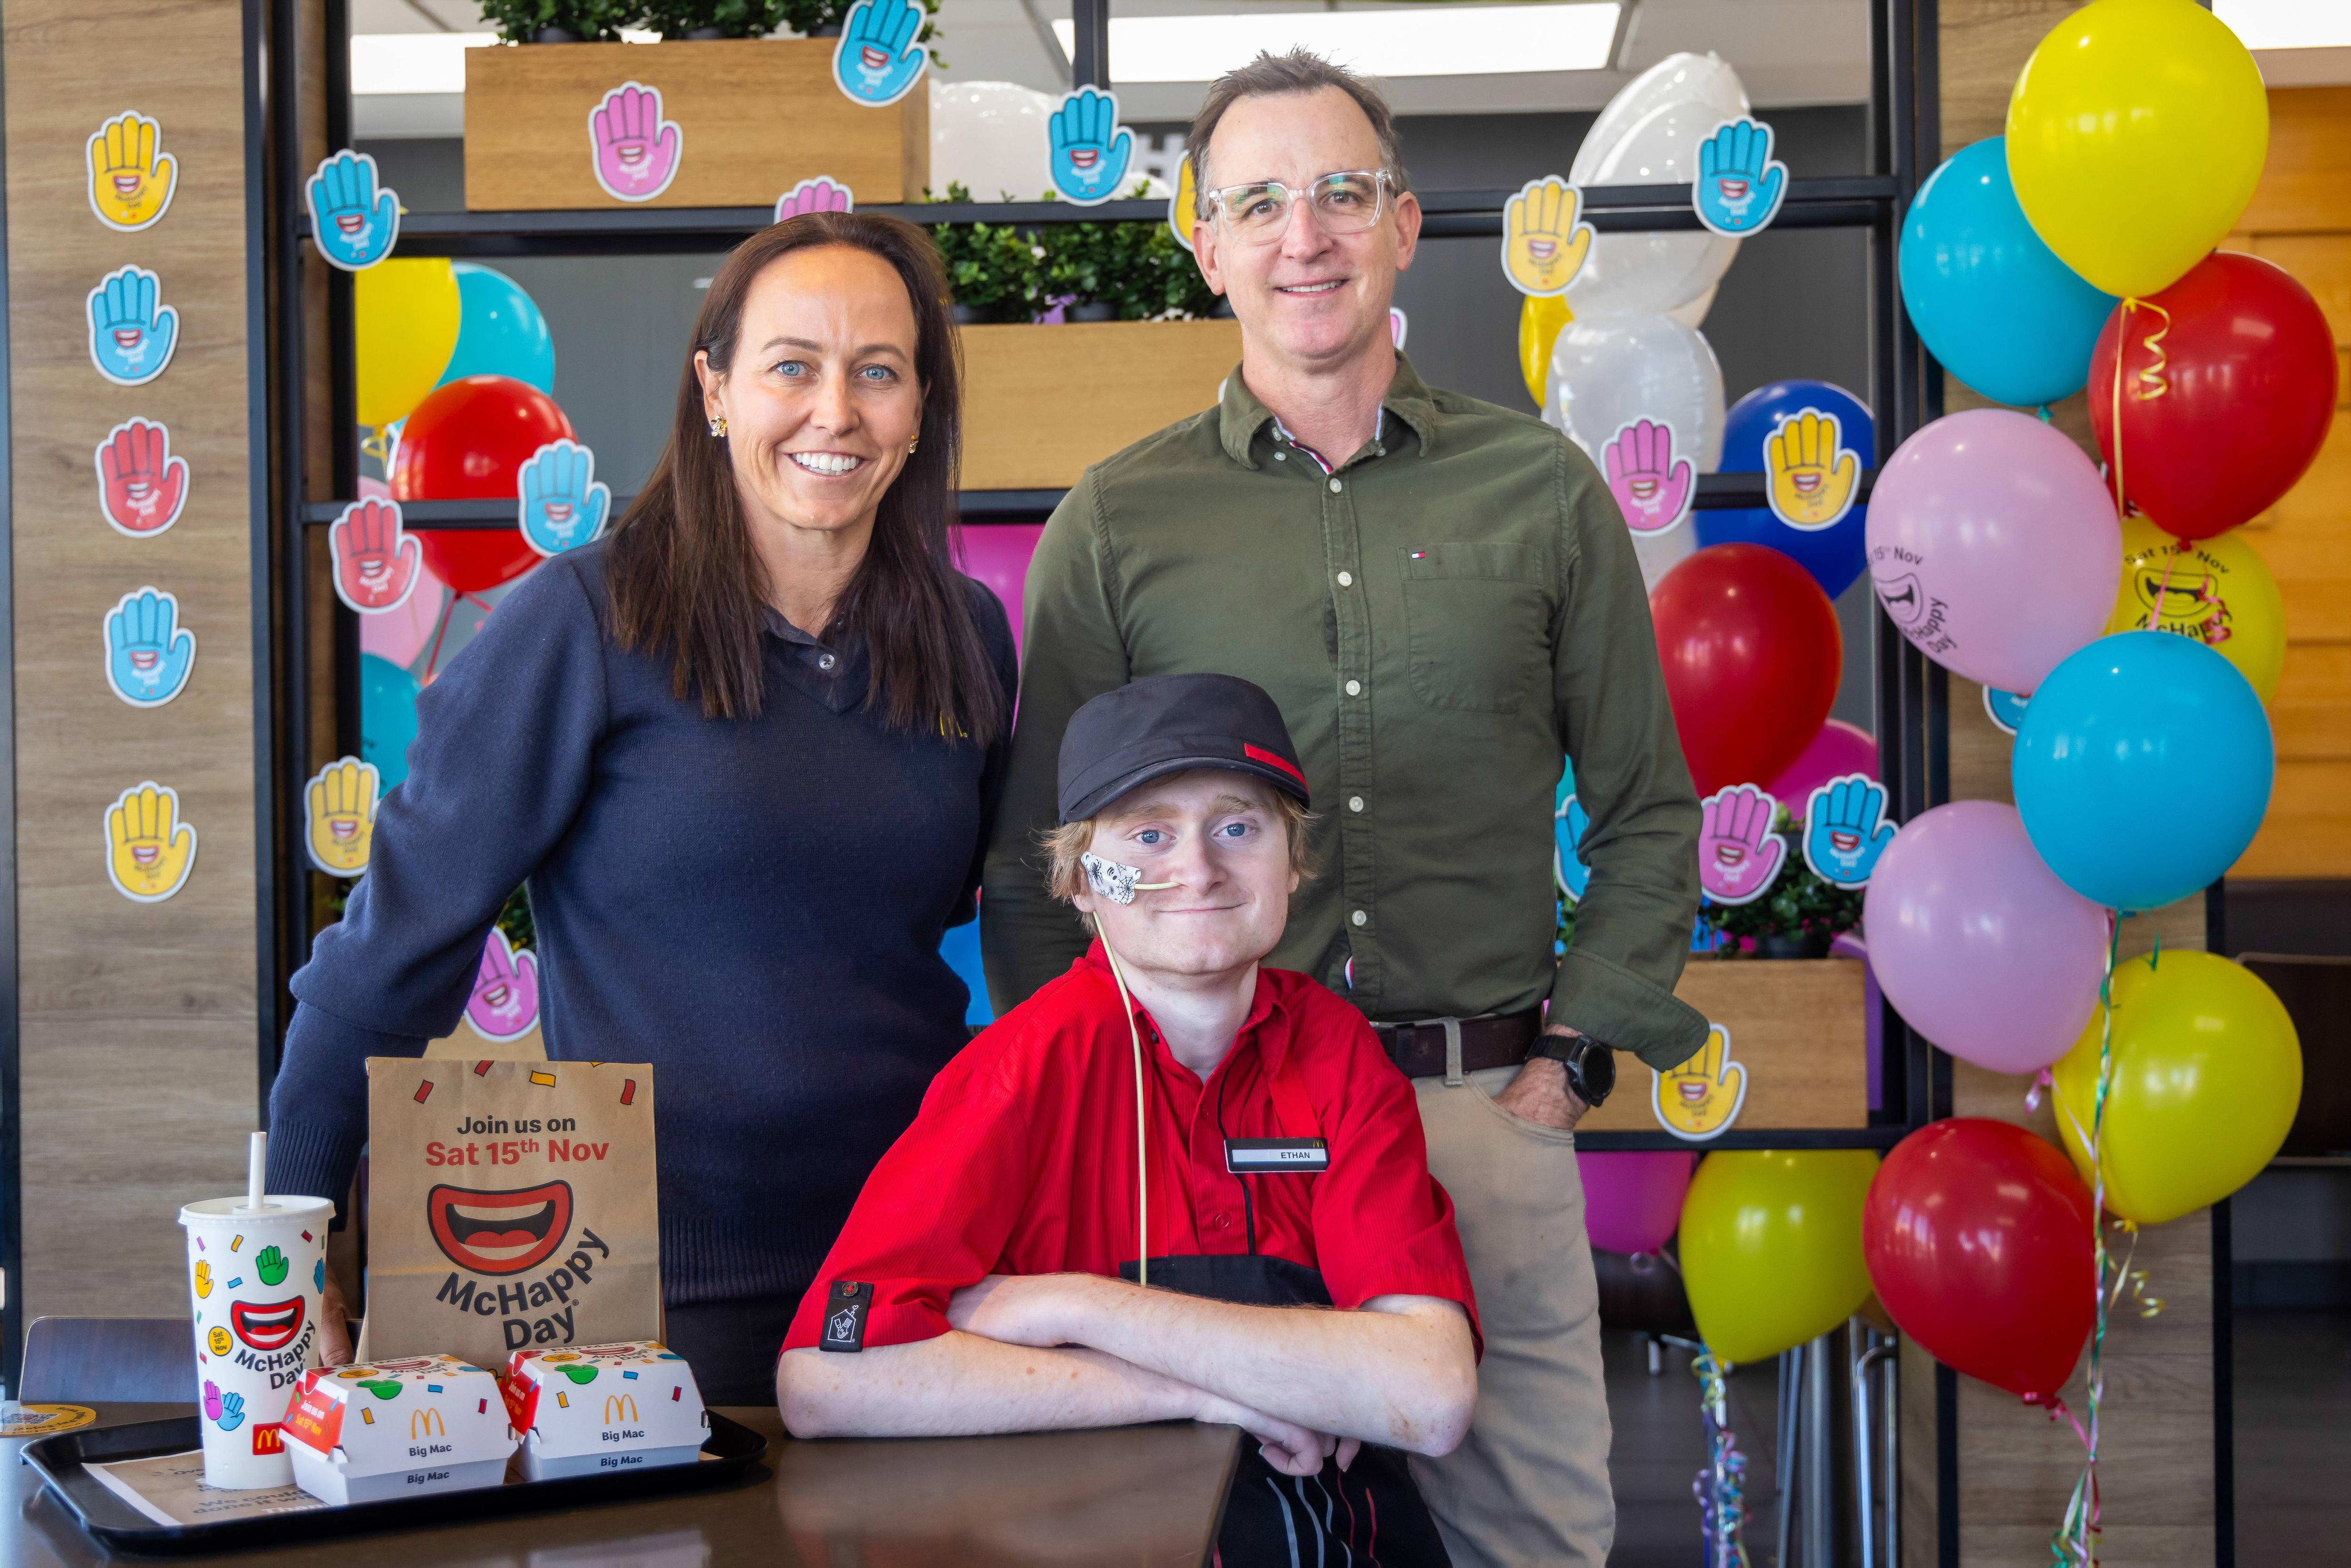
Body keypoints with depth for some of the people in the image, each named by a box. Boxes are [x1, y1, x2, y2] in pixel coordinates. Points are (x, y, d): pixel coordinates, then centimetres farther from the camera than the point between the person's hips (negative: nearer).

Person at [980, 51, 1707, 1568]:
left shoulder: (1545, 493, 6)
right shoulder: (1115, 522, 4)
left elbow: (1648, 813, 10)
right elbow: (1036, 862, 6)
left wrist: (1573, 1054, 1)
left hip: (1489, 1105, 1)